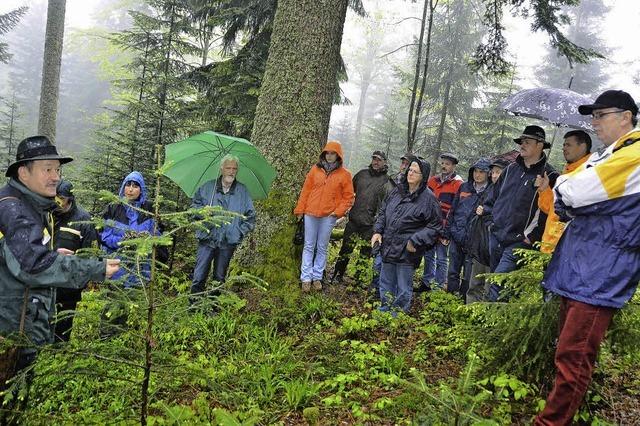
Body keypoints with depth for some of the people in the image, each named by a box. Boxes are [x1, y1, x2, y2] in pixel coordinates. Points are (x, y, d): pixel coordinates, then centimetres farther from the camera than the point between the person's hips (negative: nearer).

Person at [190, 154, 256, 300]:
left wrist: (241, 231, -1)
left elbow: (251, 216, 9)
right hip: (207, 239, 0)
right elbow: (195, 204, 12)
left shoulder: (243, 191, 6)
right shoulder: (207, 187, 5)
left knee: (220, 278, 10)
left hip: (228, 242, 1)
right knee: (199, 276, -1)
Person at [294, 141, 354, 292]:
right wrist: (300, 209, 5)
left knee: (322, 248, 7)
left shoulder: (344, 174, 2)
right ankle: (306, 278, 9)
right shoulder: (315, 169, 6)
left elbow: (348, 197, 3)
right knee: (309, 246, 5)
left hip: (328, 216, -1)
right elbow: (306, 190, 7)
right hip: (311, 213, 1)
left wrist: (338, 212, -8)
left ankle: (317, 277, 17)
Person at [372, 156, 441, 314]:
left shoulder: (428, 198, -11)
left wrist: (415, 241, -16)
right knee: (386, 284, 20)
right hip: (388, 246, 6)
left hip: (407, 252, -6)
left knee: (404, 289, 7)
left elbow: (435, 226, -10)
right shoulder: (397, 191, 7)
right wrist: (378, 231, 4)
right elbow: (383, 212, 17)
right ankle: (385, 310, 37)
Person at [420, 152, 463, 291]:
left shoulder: (458, 184, -7)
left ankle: (440, 286, 9)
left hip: (444, 227, -6)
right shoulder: (433, 180, 11)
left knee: (441, 258, 0)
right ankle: (426, 282, 25)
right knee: (429, 255, 15)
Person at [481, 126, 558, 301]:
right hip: (496, 235, 7)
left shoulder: (548, 176, -7)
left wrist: (531, 236, -15)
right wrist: (486, 210, 15)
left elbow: (547, 211, -12)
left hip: (519, 241, -7)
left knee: (496, 286, -15)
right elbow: (495, 195, 25)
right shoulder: (512, 168, 12)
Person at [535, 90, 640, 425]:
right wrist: (568, 200, -5)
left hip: (600, 275, -10)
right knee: (567, 350, 17)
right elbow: (563, 203, 16)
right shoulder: (603, 155, 18)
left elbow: (573, 193, -20)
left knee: (572, 357, -8)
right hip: (578, 265, 10)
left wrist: (565, 185, 0)